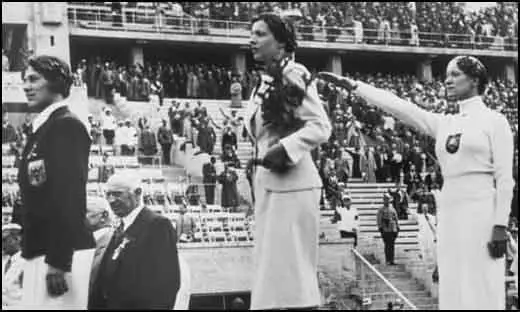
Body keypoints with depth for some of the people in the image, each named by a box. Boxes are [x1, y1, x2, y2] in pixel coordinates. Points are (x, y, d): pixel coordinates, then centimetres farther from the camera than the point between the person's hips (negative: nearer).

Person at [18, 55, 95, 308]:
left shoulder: (67, 126, -10)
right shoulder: (41, 129, 18)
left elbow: (70, 197, -19)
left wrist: (58, 261, -23)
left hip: (63, 256, -9)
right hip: (42, 253, 9)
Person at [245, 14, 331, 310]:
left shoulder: (292, 74, -10)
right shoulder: (267, 81, 14)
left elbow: (320, 127, -17)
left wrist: (285, 149, -24)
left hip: (290, 182, -9)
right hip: (268, 182, 9)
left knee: (289, 264, -6)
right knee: (272, 265, 10)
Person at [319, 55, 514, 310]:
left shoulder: (494, 121, 1)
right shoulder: (443, 124, 16)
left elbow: (505, 177, -5)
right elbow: (399, 106, 9)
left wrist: (500, 226, -13)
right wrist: (353, 86, 2)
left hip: (481, 211, -6)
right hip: (449, 212, 6)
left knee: (481, 291, -8)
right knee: (454, 291, 4)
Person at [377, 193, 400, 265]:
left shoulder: (393, 209, 14)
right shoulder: (381, 210, 2)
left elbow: (396, 220, 16)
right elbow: (379, 220, -2)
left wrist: (397, 229, 10)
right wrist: (380, 229, -10)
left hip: (393, 230, 4)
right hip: (385, 231, -4)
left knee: (392, 245, 3)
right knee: (387, 245, -2)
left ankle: (391, 260, 6)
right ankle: (388, 260, 3)